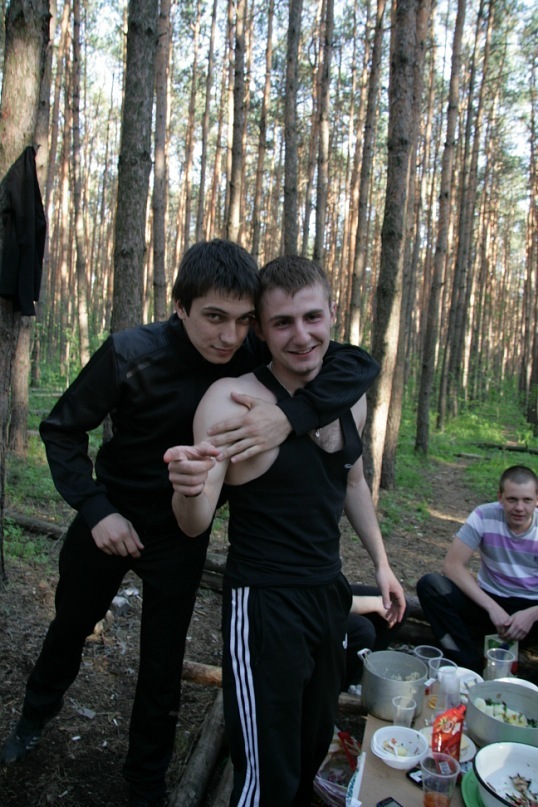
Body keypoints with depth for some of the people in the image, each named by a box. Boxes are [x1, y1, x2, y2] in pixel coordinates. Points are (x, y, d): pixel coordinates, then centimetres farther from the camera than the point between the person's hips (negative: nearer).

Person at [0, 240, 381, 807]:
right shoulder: (131, 355, -24)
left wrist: (291, 414, -43)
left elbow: (359, 364, -27)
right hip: (110, 519, 1)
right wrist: (96, 509, -20)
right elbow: (61, 429, -12)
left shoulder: (253, 356, -21)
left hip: (180, 535, 0)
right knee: (69, 628, 23)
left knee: (163, 664, 9)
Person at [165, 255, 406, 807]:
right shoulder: (233, 399, -20)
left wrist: (381, 563, 17)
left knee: (316, 742, 25)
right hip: (263, 602, -6)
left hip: (329, 592, 7)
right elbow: (196, 525, -20)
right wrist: (189, 489, -42)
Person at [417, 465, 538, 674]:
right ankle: (475, 670, -20)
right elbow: (452, 565, -17)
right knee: (429, 584, -25)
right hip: (489, 601, 1)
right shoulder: (485, 516, -12)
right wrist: (492, 607, -24)